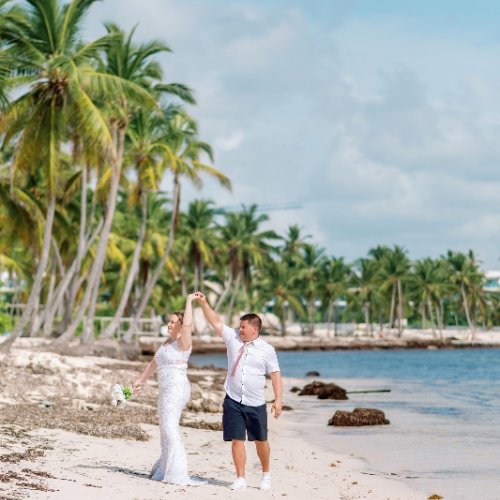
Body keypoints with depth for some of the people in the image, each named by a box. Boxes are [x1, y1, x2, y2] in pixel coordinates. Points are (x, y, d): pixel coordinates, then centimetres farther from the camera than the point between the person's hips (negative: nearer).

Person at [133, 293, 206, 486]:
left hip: (177, 389, -10)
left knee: (170, 428, -14)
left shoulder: (183, 342, -10)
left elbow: (187, 325, -29)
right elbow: (154, 364, 27)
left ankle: (177, 472, -15)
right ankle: (165, 467, 28)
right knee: (167, 429, 17)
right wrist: (140, 380, 29)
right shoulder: (166, 343, 17)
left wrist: (189, 301, -23)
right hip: (166, 390, 10)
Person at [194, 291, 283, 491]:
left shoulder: (267, 349, -4)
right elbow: (216, 322, 5)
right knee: (237, 440, 0)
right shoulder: (233, 338, 4)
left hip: (255, 404, -2)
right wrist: (203, 303, -4)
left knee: (260, 440, 7)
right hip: (233, 400, 2)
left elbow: (275, 374, -4)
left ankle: (266, 475, 27)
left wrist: (278, 399, -11)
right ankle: (241, 478, 7)